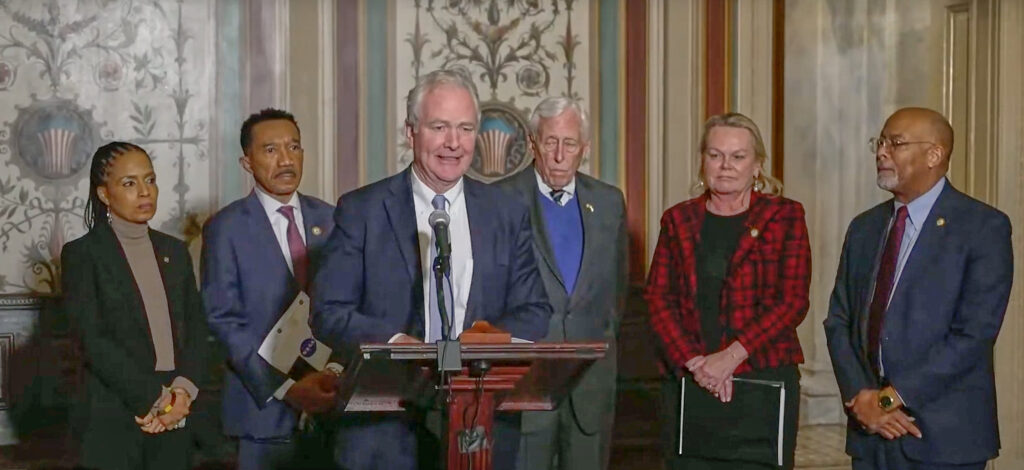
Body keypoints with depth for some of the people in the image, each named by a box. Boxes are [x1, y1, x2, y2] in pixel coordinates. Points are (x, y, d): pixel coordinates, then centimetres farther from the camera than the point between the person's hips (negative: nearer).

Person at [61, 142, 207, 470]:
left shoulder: (174, 251, 14)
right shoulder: (82, 254, -1)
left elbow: (195, 328, 9)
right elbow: (93, 340, -9)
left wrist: (184, 391, -8)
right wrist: (151, 397, -13)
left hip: (174, 417, 4)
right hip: (114, 419, -4)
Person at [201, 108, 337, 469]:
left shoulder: (329, 220, 10)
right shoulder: (226, 228, -1)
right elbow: (224, 321, -7)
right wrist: (285, 387, -16)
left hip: (330, 400, 3)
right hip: (265, 409, -3)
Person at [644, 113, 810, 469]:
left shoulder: (785, 217, 4)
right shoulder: (678, 220, 11)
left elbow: (793, 302, -4)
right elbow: (658, 299, 5)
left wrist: (732, 355, -14)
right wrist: (692, 362, -10)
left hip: (765, 379, -2)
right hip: (688, 380, 2)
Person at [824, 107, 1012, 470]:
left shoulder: (984, 227, -6)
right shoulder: (864, 228, 13)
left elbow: (975, 333, -13)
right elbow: (838, 321, 9)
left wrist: (891, 397, -14)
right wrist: (860, 397, -7)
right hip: (870, 431, 5)